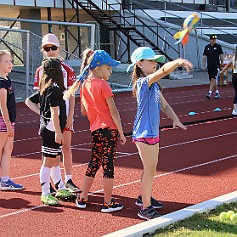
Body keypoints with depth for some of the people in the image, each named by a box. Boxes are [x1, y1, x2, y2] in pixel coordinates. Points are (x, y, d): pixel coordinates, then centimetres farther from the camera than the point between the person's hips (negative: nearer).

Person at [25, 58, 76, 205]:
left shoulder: (45, 89, 11)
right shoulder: (54, 88, -16)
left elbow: (29, 101, 16)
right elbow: (54, 112, -20)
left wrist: (41, 113, 10)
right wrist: (58, 132, -21)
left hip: (47, 127, 9)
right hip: (51, 129, -9)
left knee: (56, 160, 16)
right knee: (48, 162, -4)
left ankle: (61, 189, 27)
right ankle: (46, 194, 1)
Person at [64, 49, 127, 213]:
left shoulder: (84, 85, 8)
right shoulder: (103, 84, -12)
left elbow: (84, 111, 15)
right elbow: (113, 111, -13)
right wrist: (121, 133, -9)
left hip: (95, 130, 7)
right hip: (109, 129, -7)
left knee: (94, 164, 17)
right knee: (108, 165, 0)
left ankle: (82, 198, 22)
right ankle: (108, 203, 7)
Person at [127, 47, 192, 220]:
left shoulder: (154, 85, 13)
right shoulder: (143, 82, -17)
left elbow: (164, 105, 12)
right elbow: (163, 71, -34)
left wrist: (175, 119, -3)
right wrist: (178, 61, -48)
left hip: (153, 133, 10)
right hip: (144, 134, -10)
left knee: (150, 168, 21)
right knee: (150, 170, -5)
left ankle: (145, 197, 38)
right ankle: (145, 208, 3)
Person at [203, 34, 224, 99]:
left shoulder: (218, 46, 2)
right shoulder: (207, 47, 9)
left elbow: (221, 55, 5)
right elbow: (204, 56, 11)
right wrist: (204, 65, 5)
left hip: (216, 66, -4)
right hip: (209, 66, 4)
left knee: (213, 79, -14)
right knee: (212, 80, 9)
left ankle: (209, 93, -20)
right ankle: (217, 93, 20)